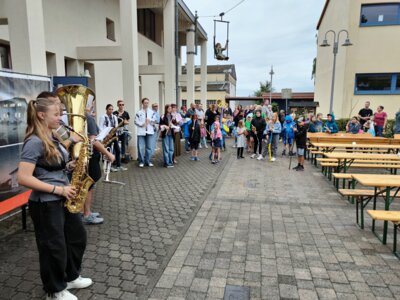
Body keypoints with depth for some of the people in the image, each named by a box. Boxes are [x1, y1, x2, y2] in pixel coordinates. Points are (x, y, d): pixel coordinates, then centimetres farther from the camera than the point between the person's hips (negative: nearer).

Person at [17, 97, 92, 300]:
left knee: (78, 236, 20)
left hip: (63, 200, 9)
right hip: (45, 204, -9)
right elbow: (23, 178, -25)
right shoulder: (35, 142, -20)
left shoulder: (53, 138, 8)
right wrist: (57, 189, -23)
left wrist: (69, 166, 0)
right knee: (54, 248, 7)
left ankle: (71, 277, 40)